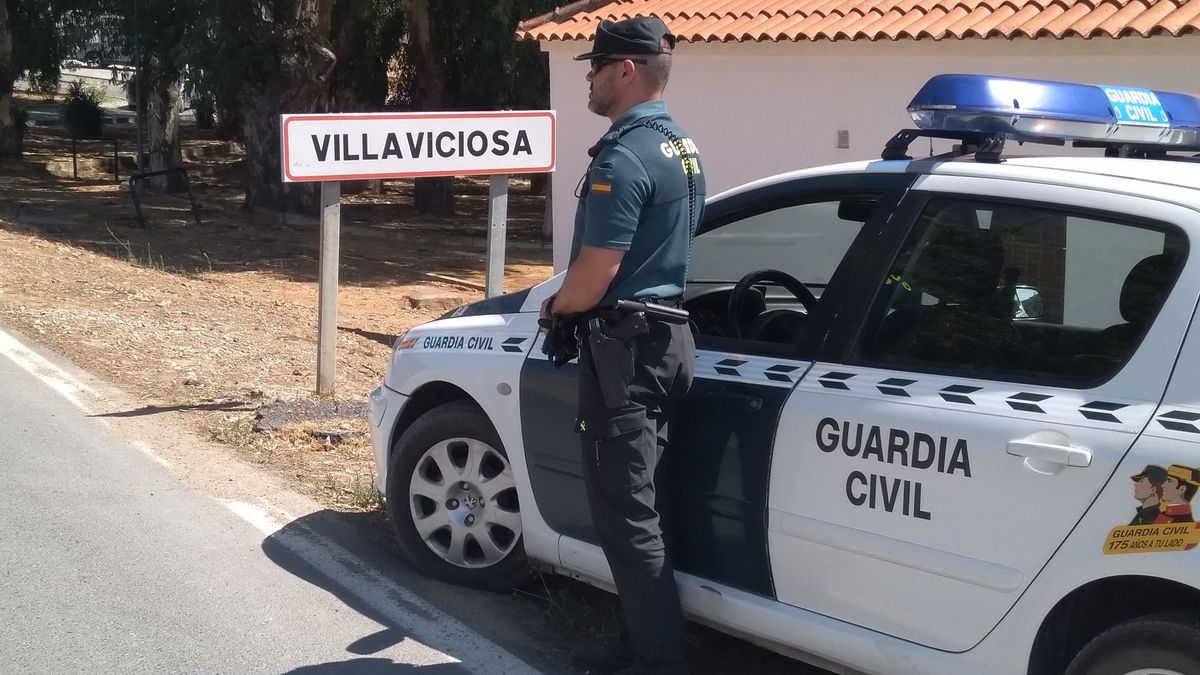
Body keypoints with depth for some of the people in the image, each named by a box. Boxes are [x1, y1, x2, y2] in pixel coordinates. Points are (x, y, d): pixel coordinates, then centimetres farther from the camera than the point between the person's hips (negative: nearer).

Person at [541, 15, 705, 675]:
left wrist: (555, 305, -1)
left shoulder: (624, 156, -19)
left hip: (625, 345, -10)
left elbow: (594, 276, -22)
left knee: (623, 512, -4)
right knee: (638, 504, 16)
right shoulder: (680, 147, 14)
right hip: (667, 335, 10)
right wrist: (574, 301, 18)